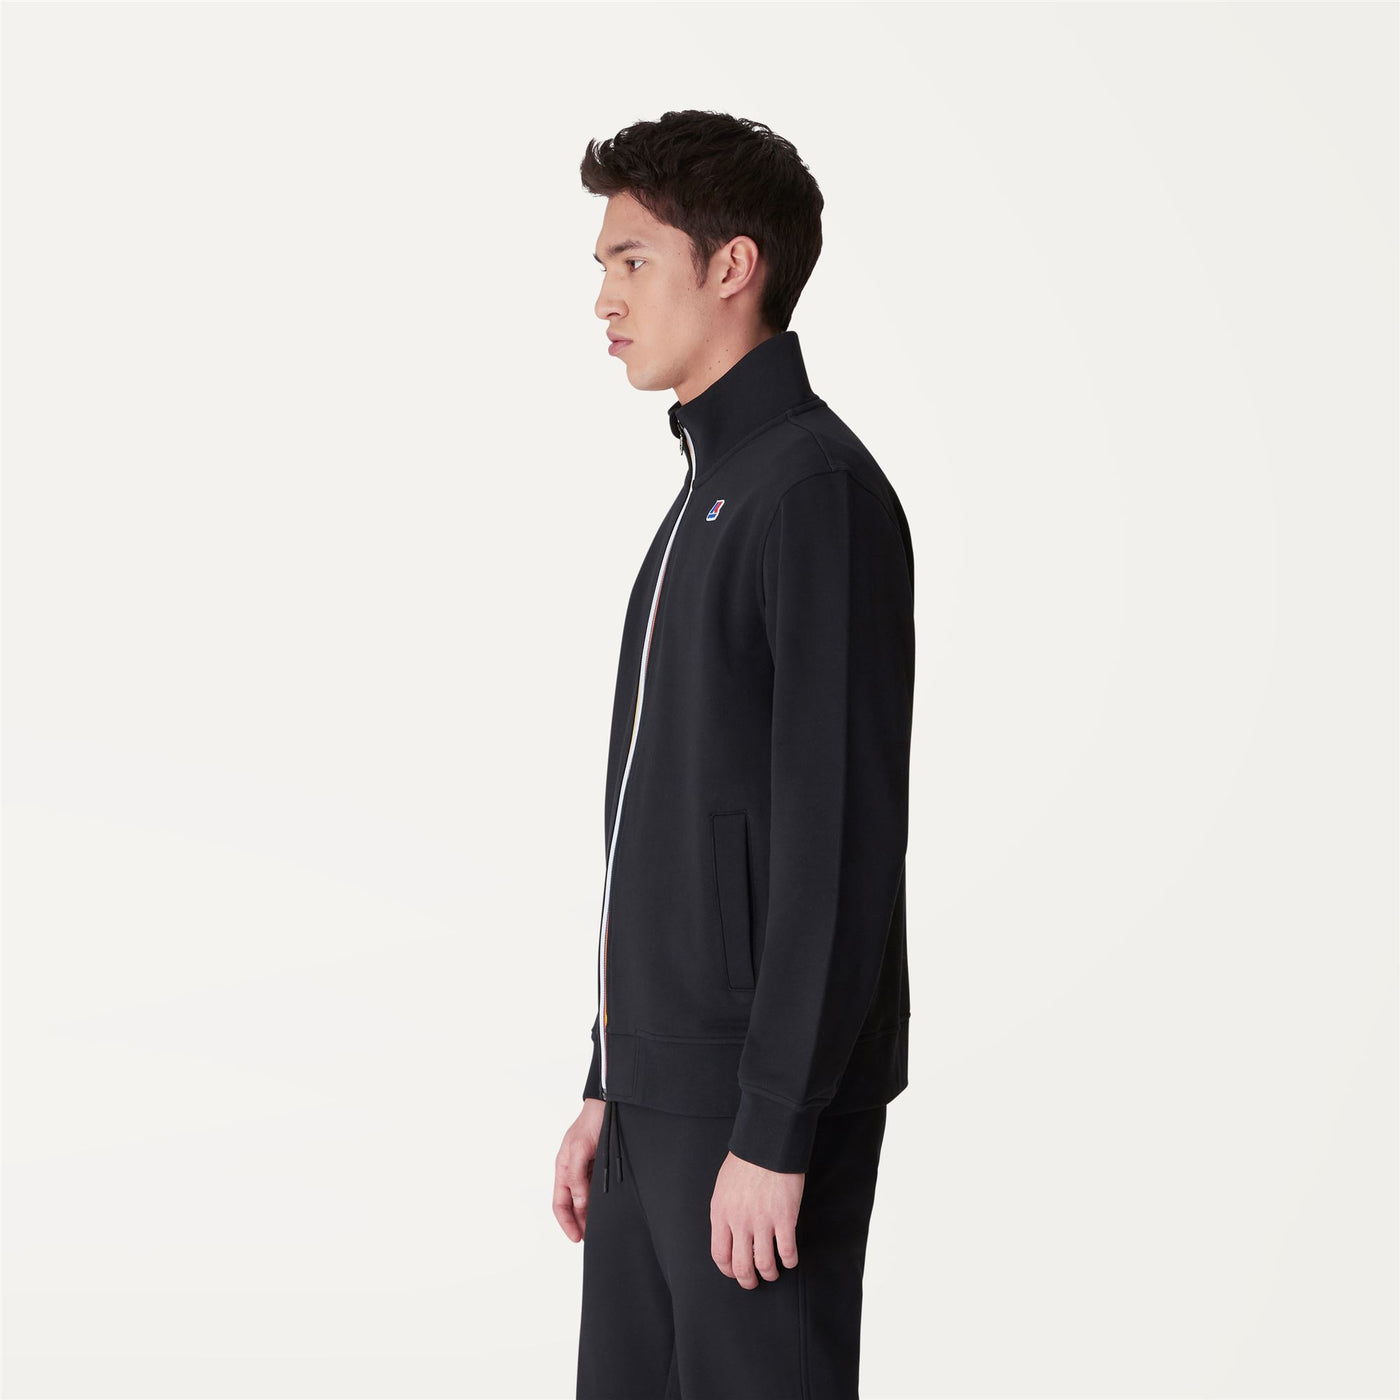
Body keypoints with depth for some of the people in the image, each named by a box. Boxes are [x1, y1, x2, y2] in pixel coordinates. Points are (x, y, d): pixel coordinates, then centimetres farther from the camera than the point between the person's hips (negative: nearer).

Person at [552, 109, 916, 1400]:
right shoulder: (706, 495, 17)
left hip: (757, 1106, -9)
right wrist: (609, 1089, 18)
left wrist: (775, 1131, -20)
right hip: (665, 1098, 9)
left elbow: (838, 835, -19)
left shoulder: (816, 492, -13)